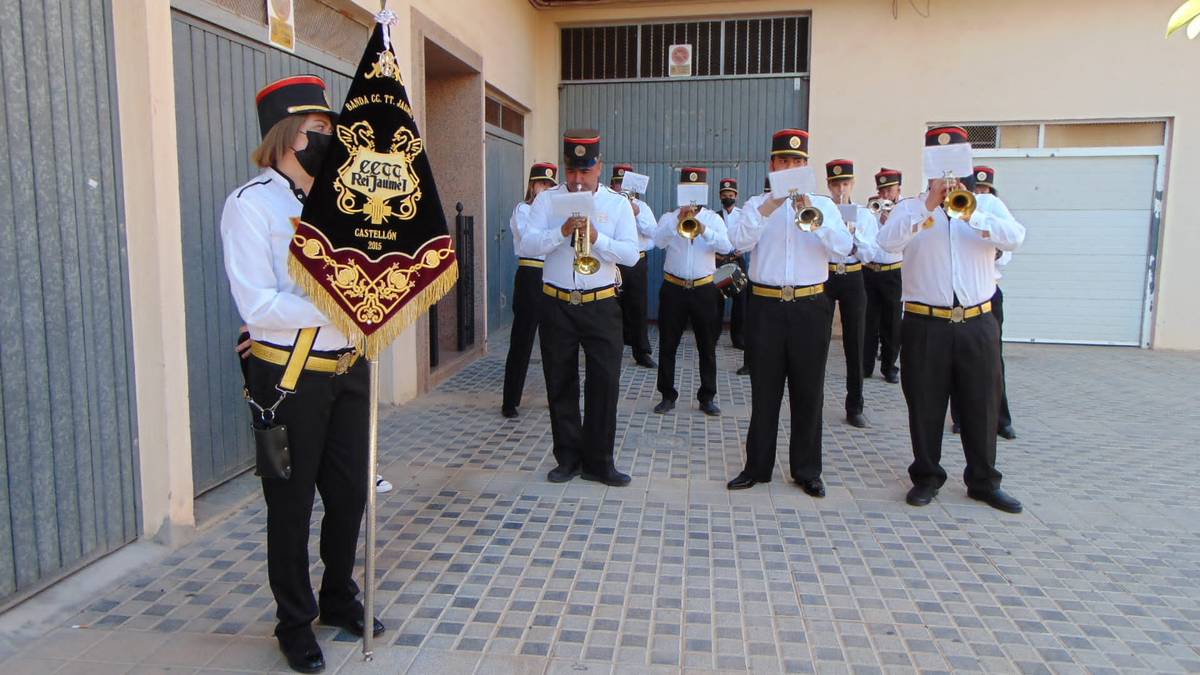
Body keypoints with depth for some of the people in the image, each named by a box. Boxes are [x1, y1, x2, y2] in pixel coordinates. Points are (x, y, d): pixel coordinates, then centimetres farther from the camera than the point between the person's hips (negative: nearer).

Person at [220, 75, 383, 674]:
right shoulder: (250, 203, -11)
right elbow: (258, 305, -19)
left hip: (347, 369, 6)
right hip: (289, 375, -6)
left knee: (350, 493, 15)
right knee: (292, 505, 9)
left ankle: (340, 600, 38)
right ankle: (294, 624, 29)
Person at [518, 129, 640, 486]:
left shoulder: (618, 204, 4)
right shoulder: (547, 200, 3)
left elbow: (631, 254, -6)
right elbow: (527, 245, -8)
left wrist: (595, 236, -19)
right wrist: (562, 231, -22)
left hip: (601, 306, 0)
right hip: (556, 305, 1)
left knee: (604, 383, 0)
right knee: (561, 384, 8)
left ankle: (598, 461, 13)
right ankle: (568, 458, 22)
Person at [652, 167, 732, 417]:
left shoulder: (713, 218, 4)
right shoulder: (669, 217, 4)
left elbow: (725, 245, -13)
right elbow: (658, 241, -15)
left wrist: (703, 229, -29)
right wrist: (678, 222, -28)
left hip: (703, 289, 0)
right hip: (673, 288, 0)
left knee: (707, 347, 6)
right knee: (667, 345, 4)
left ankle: (707, 397, 17)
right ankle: (668, 396, 16)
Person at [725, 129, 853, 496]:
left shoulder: (823, 204, 8)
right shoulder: (757, 204, 7)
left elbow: (843, 248, -8)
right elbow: (739, 241, -12)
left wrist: (814, 215, -21)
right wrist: (770, 206, -21)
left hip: (810, 306, 1)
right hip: (766, 306, 0)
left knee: (808, 391, 6)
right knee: (764, 389, 6)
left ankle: (807, 470, 18)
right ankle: (757, 466, 17)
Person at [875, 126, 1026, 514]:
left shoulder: (987, 204, 7)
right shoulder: (910, 208, 3)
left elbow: (1014, 238, -12)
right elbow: (888, 242, -17)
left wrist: (970, 214, -24)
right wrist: (929, 206, -24)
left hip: (978, 324, 2)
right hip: (925, 324, -1)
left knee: (982, 405, 9)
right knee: (925, 405, 7)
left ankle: (984, 481, 23)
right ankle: (927, 477, 22)